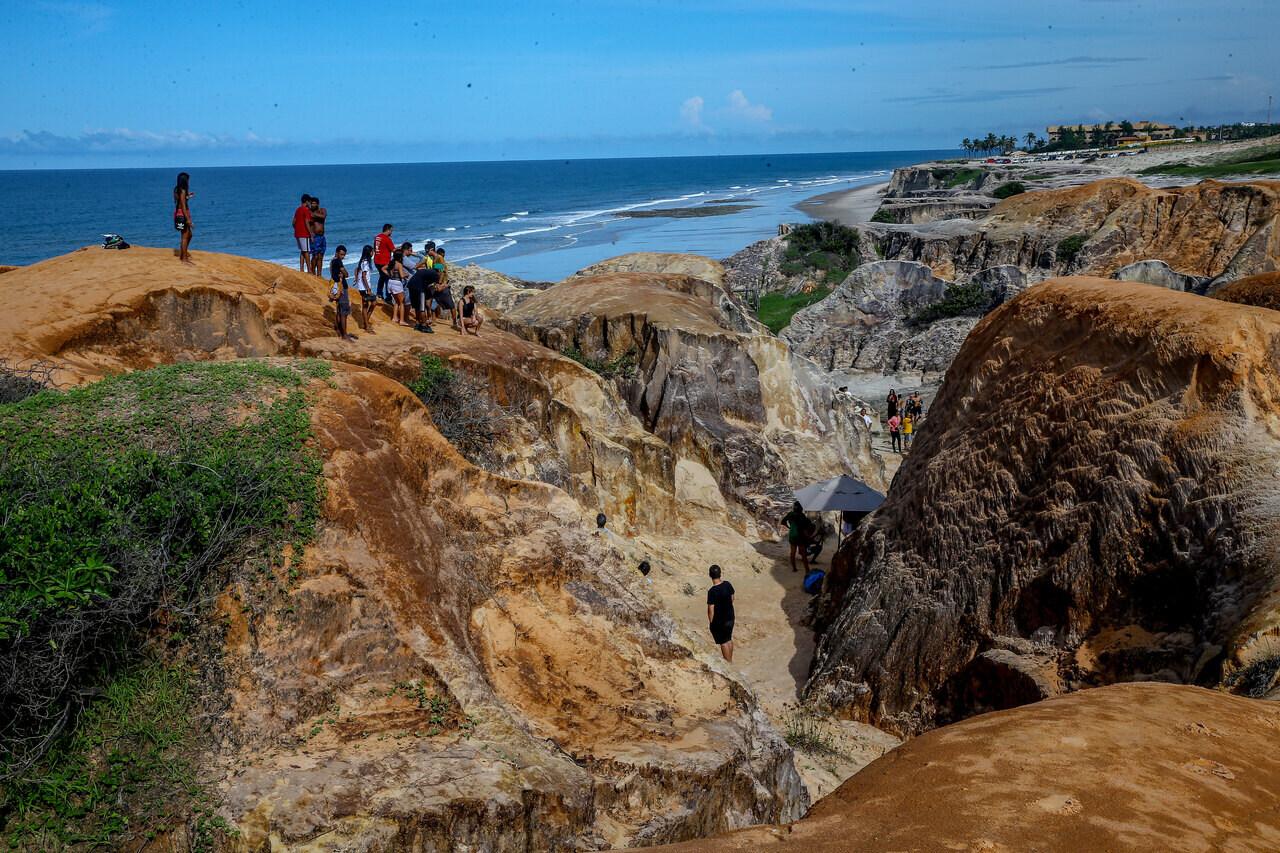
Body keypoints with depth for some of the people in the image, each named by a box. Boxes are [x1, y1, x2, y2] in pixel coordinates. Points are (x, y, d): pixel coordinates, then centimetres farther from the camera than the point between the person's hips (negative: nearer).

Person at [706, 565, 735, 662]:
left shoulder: (712, 591, -27)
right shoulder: (728, 584, -9)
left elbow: (711, 610, -21)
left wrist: (711, 622, -7)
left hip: (719, 622, -6)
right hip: (730, 618, 6)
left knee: (724, 643, 10)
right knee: (729, 639, 22)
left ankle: (728, 663, 22)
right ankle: (730, 660, 37)